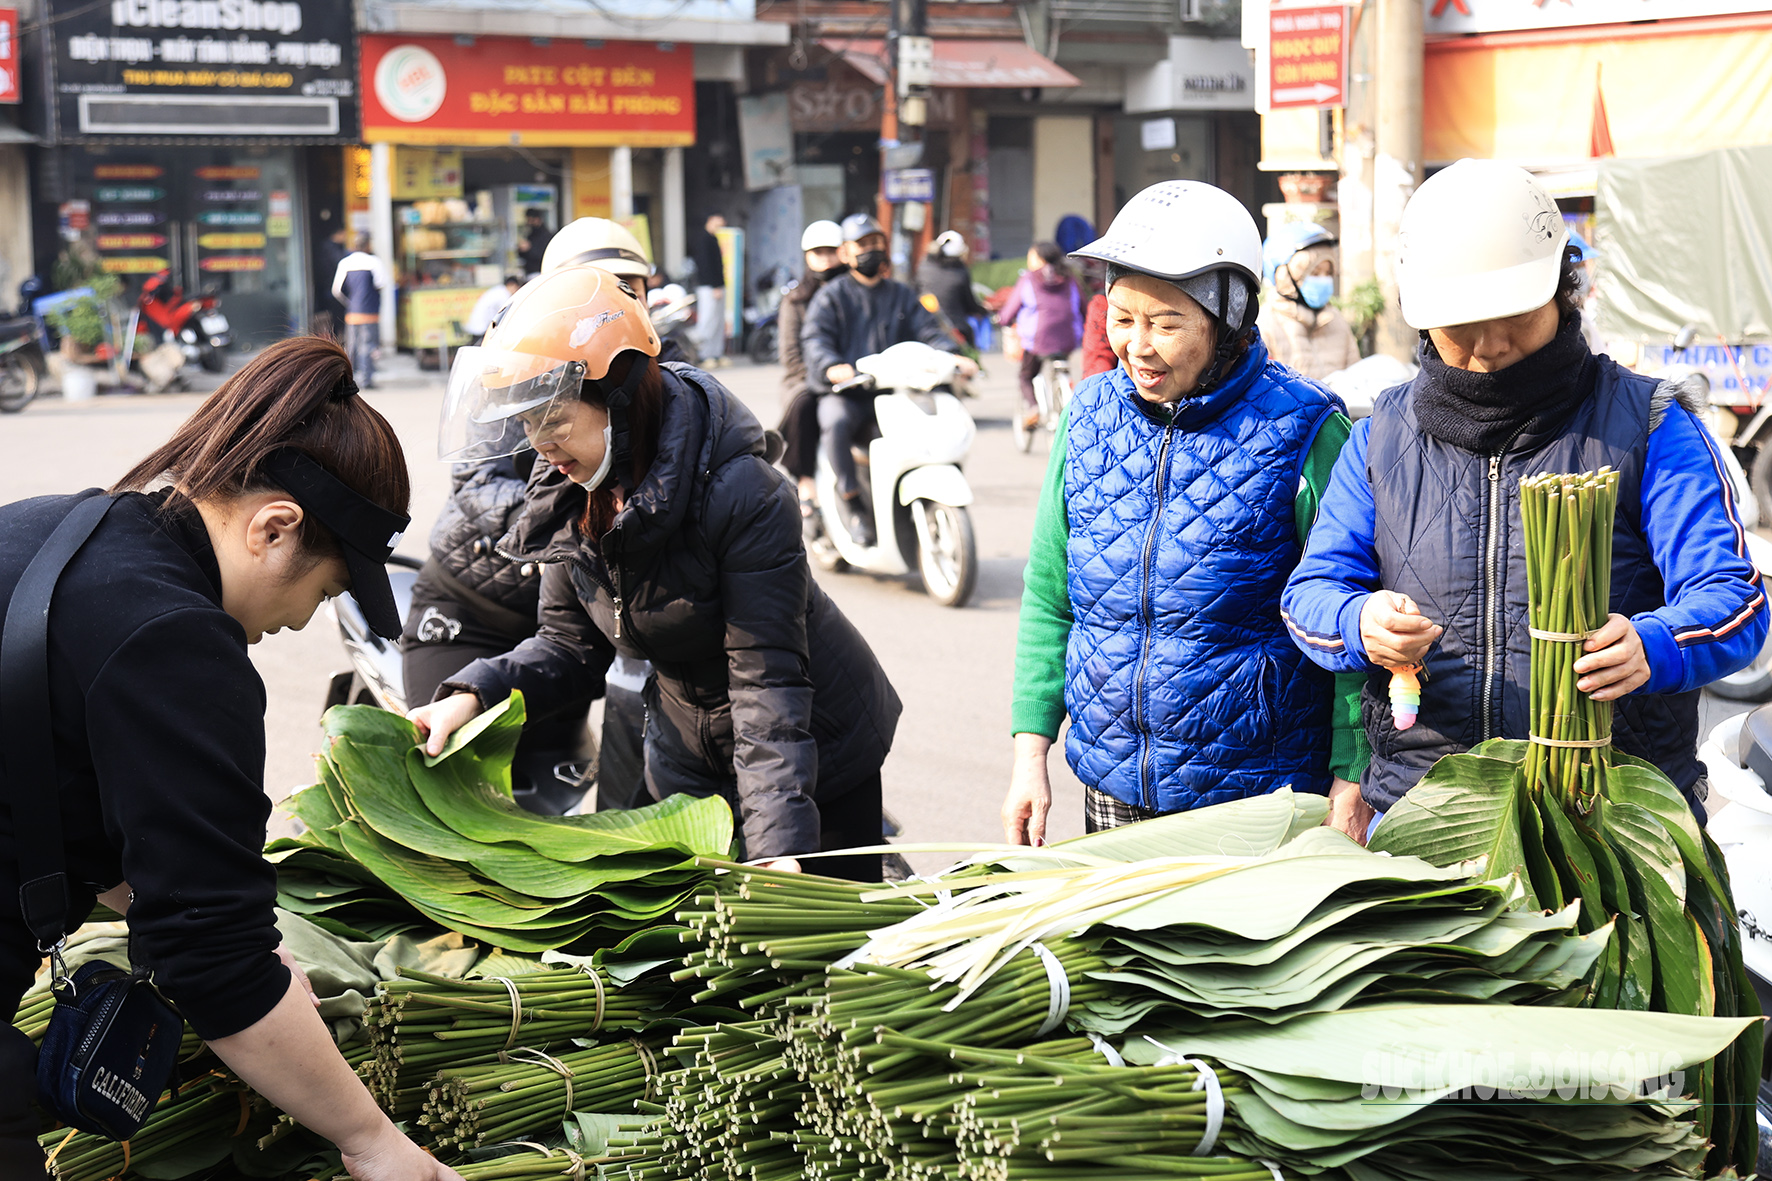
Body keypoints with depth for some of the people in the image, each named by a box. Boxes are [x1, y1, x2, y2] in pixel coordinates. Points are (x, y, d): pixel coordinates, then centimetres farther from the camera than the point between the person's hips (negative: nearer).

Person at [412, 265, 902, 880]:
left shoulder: (741, 491, -30)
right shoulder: (568, 497, -10)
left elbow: (768, 678, -32)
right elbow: (571, 644, -1)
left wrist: (777, 848, -40)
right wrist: (472, 694, -20)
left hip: (817, 756, -5)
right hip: (687, 770, 6)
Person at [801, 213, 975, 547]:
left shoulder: (901, 296, 22)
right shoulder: (831, 297, 9)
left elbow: (928, 330, 10)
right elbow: (815, 339, -5)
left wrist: (953, 356, -12)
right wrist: (832, 367, -28)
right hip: (845, 393, -3)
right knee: (836, 423, -36)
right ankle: (855, 507, -25)